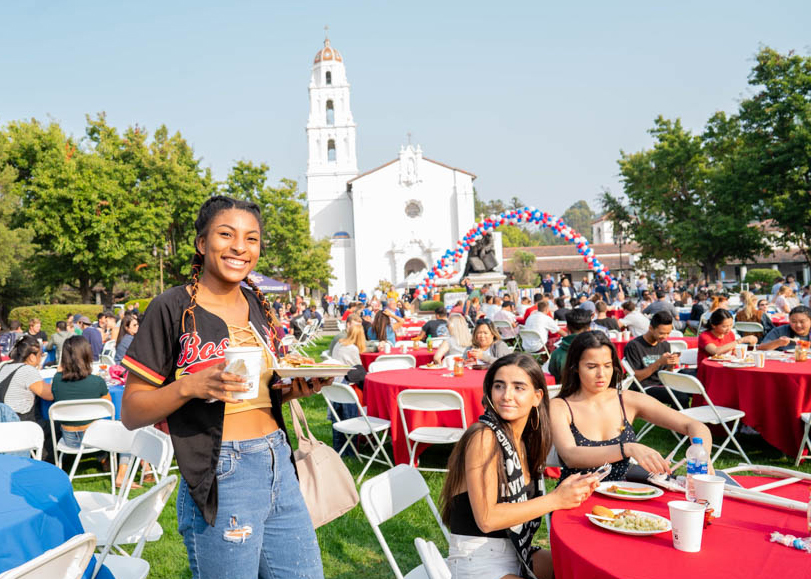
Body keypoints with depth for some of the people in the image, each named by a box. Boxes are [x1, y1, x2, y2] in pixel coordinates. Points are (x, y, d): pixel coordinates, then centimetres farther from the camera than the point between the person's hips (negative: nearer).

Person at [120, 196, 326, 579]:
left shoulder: (258, 306, 11)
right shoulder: (172, 308, -8)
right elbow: (131, 412, -7)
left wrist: (296, 389, 1)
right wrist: (190, 386, -23)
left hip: (279, 468, 6)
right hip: (220, 480, -6)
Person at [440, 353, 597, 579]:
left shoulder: (526, 439, 4)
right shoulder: (483, 437, -20)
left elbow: (519, 505, 5)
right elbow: (486, 519, -23)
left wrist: (571, 491, -10)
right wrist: (555, 499, -21)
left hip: (514, 552, 8)